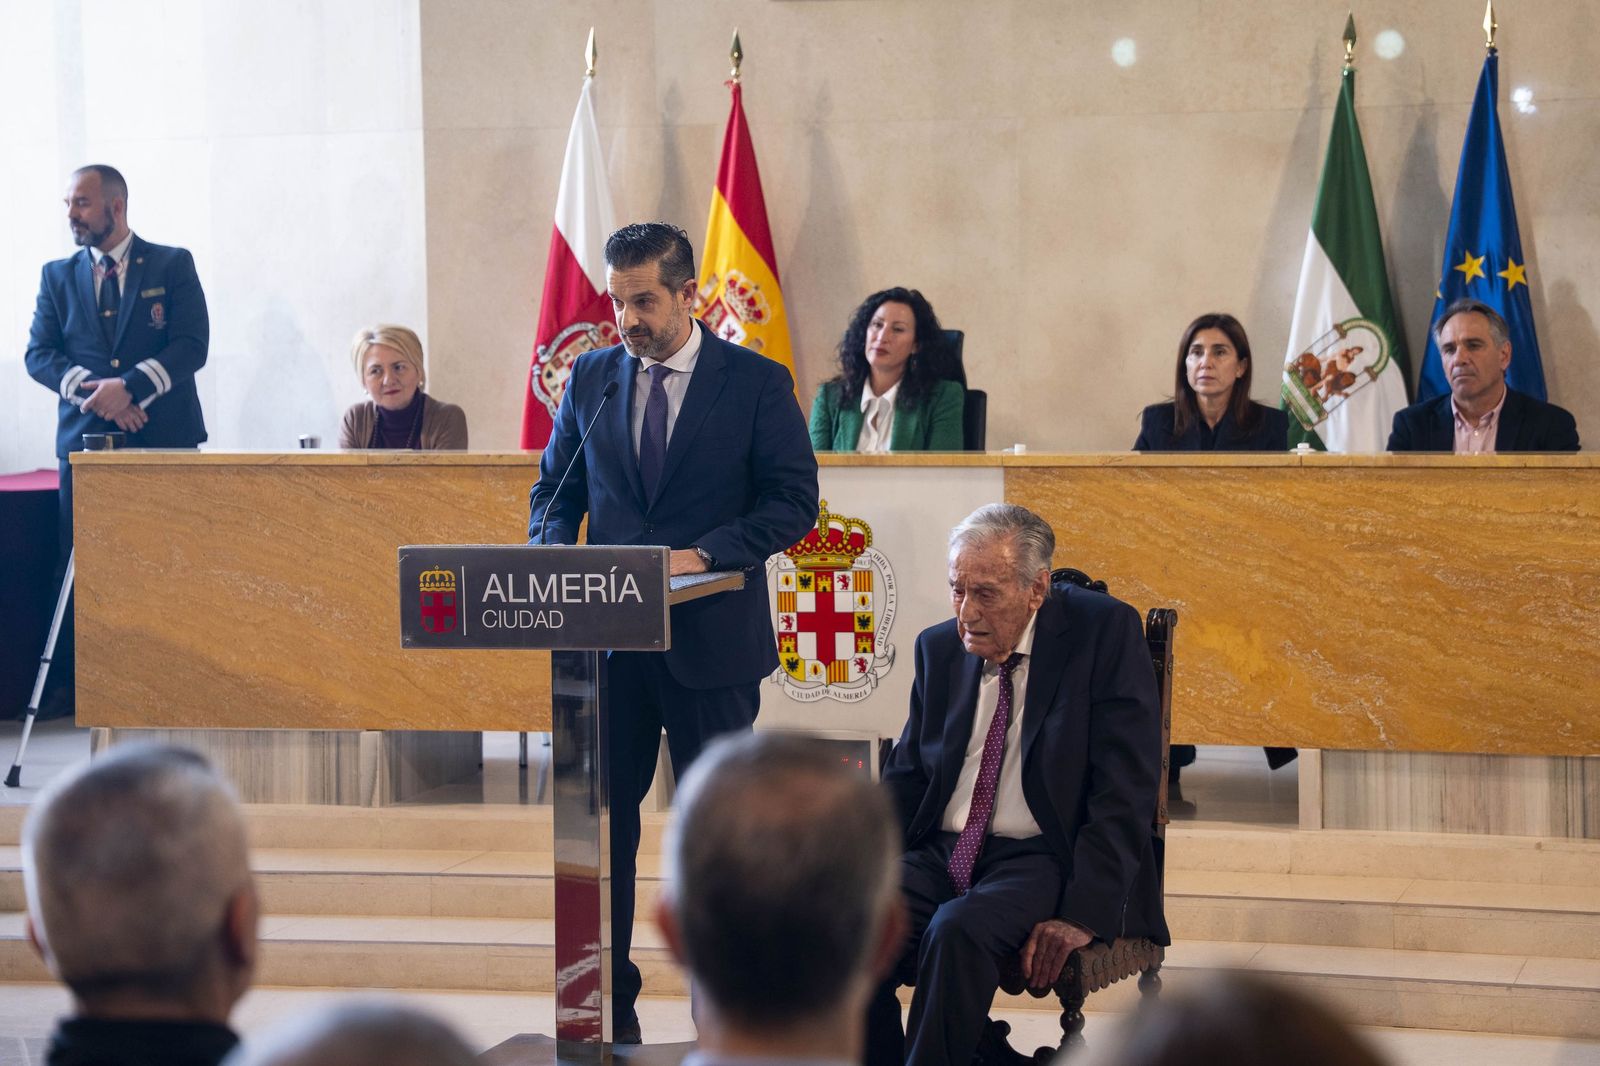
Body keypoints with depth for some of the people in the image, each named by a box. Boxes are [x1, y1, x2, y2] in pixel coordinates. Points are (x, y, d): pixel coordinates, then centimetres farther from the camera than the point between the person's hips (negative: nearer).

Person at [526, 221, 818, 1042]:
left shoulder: (756, 383, -3)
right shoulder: (591, 377, 8)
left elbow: (792, 502, -6)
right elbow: (555, 488, 14)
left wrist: (706, 554, -18)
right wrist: (553, 551, -7)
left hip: (711, 636, -3)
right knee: (601, 819, 5)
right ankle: (606, 1009, 15)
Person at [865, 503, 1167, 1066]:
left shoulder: (1104, 633, -4)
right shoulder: (940, 649, 12)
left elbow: (1125, 788, -10)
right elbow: (905, 778, 17)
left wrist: (1084, 913, -20)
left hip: (1047, 860, -5)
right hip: (941, 856, 5)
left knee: (959, 931, -35)